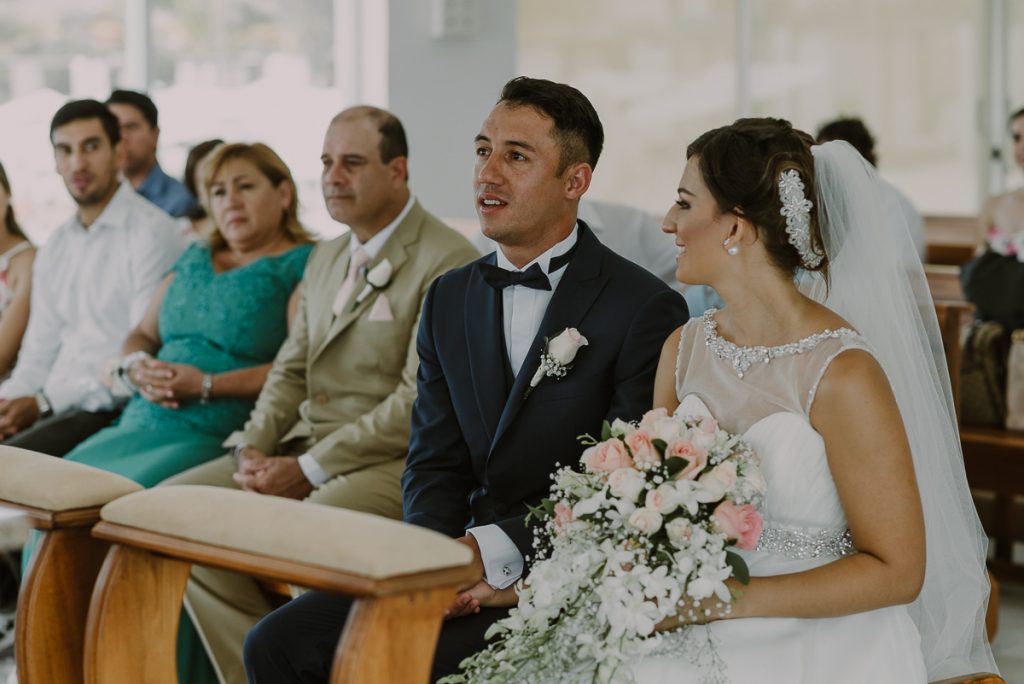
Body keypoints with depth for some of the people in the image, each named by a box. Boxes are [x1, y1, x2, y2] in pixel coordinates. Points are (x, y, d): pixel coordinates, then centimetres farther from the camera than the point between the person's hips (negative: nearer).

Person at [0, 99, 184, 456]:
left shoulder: (150, 232, -6)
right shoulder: (54, 249, 20)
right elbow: (38, 355, 18)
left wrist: (45, 403, -15)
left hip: (112, 413, -7)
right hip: (54, 412, 7)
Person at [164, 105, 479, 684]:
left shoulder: (449, 262, -10)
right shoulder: (326, 259, 19)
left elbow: (421, 400, -17)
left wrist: (309, 469, -17)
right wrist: (254, 446, -1)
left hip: (390, 462, -8)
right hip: (302, 445, 9)